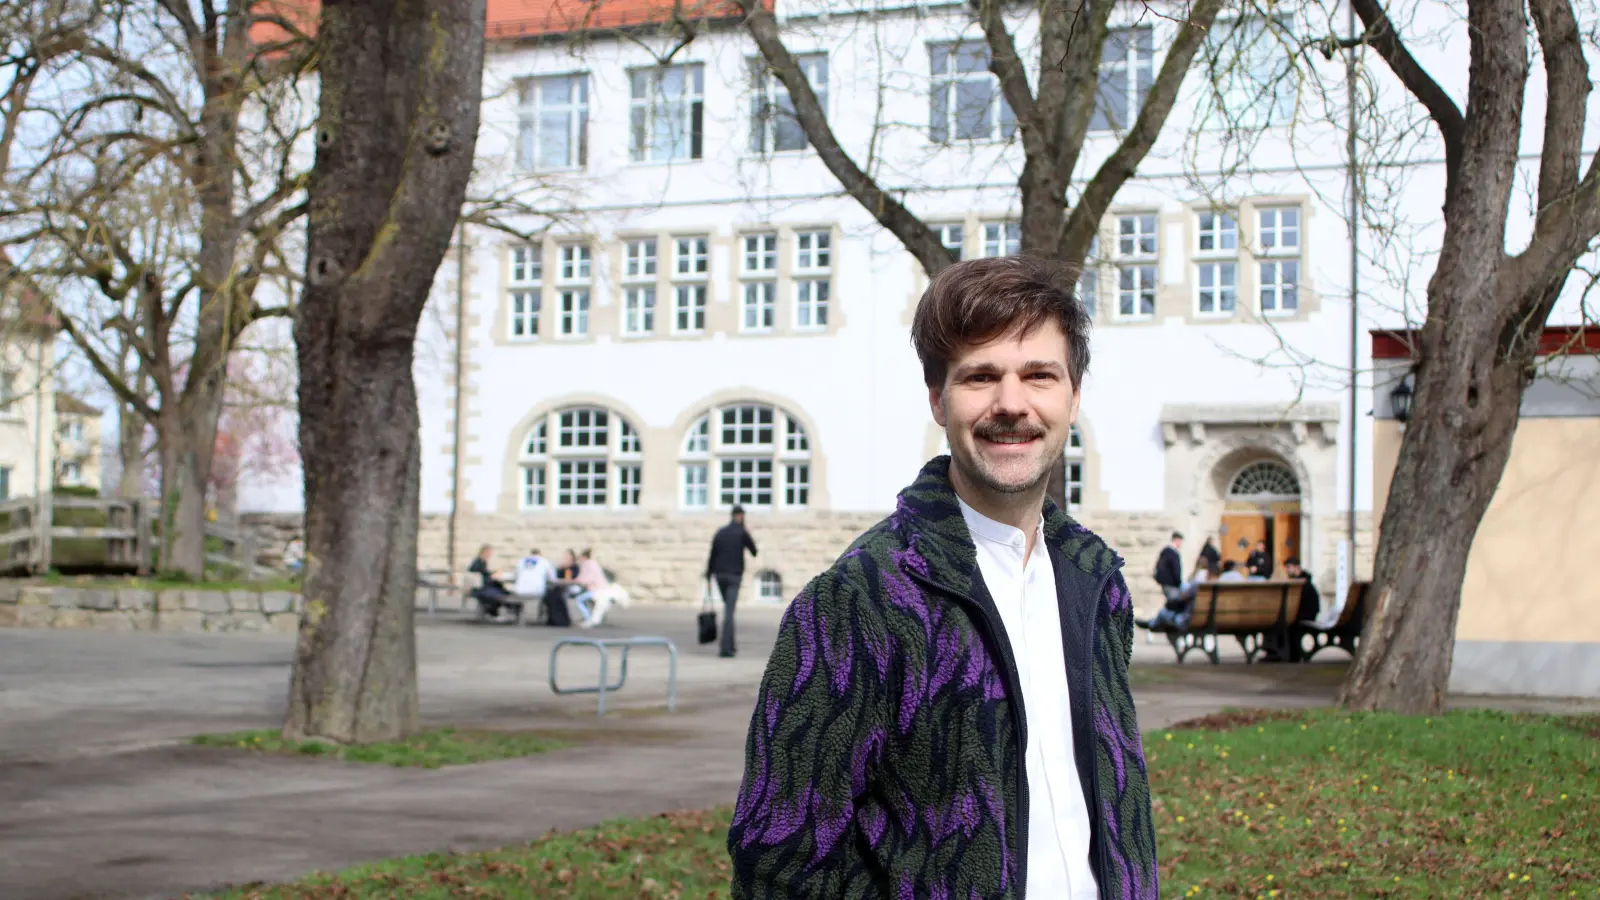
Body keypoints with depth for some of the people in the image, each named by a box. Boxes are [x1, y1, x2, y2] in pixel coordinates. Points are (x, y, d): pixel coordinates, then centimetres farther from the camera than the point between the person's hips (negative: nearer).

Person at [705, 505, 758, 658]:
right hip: (734, 576, -5)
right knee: (729, 611, -9)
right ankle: (725, 649, -15)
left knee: (728, 608, 21)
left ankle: (731, 644, 24)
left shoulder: (719, 532, 8)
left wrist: (708, 574, 9)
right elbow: (754, 552, 3)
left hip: (720, 575, 5)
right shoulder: (742, 532, -6)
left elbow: (712, 555, 4)